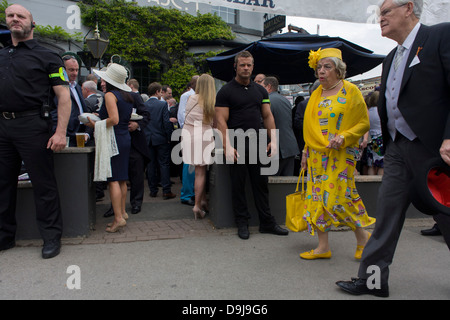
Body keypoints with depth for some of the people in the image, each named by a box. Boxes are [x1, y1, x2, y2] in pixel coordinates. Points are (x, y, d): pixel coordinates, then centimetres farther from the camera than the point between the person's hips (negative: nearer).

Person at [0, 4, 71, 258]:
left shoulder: (46, 56, 2)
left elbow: (64, 96, -5)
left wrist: (61, 132, -15)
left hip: (32, 125, -6)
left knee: (43, 184, -1)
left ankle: (52, 237, 10)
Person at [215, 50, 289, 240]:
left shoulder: (260, 91, 14)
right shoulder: (226, 91, -2)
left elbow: (267, 116, 13)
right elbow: (221, 121, -9)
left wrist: (273, 140, 2)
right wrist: (227, 146, -18)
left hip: (257, 143, 5)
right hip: (237, 146, -4)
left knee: (261, 183, 9)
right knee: (238, 185, 5)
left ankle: (267, 222, 19)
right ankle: (242, 223, 17)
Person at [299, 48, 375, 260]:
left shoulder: (350, 91, -3)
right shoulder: (317, 94, 13)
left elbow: (364, 123, -5)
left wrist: (343, 137, -20)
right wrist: (306, 150, 14)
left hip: (340, 155, -6)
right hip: (317, 155, 6)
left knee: (337, 196, -9)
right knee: (318, 197, 4)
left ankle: (362, 235, 17)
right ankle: (323, 247, 13)